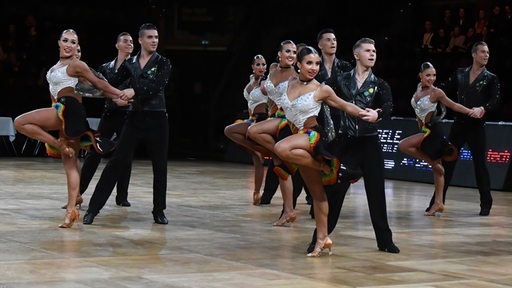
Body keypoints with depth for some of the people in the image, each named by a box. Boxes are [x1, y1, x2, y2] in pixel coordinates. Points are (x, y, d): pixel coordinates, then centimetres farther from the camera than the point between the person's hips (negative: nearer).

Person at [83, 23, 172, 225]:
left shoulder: (163, 63, -1)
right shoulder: (129, 63, 7)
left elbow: (156, 87, -17)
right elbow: (111, 83, 4)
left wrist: (133, 92, -26)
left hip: (156, 119, -1)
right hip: (135, 117, 1)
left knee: (160, 166, 5)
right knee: (116, 161, -4)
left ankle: (159, 211, 19)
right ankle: (94, 207, -2)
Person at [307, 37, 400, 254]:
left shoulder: (380, 85, 5)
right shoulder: (340, 81, 4)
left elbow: (388, 107, -13)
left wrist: (377, 113, -34)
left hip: (369, 142, 1)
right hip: (345, 141, -1)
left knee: (376, 191, 3)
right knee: (335, 189, -1)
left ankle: (384, 240, 13)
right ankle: (319, 237, 7)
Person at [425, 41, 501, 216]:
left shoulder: (491, 78, 2)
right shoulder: (459, 74, 10)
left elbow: (495, 99, -11)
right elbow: (446, 92, 12)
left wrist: (484, 108, -29)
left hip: (477, 126, -2)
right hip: (458, 124, 3)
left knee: (480, 164, -1)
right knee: (447, 162, 2)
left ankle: (486, 204, 11)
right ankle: (437, 201, 8)